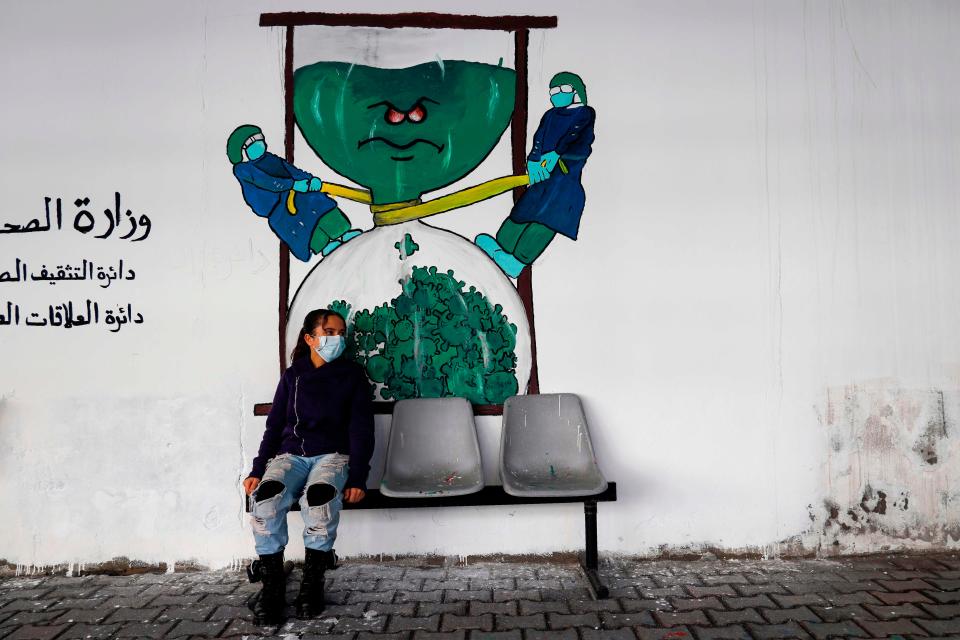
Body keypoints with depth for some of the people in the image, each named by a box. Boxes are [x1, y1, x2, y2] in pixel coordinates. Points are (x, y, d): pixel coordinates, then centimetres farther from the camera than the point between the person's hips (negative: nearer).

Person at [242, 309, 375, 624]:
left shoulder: (352, 374, 8)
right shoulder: (292, 375, 14)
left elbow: (361, 429, 2)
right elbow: (274, 426, 14)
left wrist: (357, 479, -10)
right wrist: (257, 470, 1)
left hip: (332, 455, -2)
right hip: (290, 455, 2)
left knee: (319, 498, -37)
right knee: (265, 498, -32)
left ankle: (312, 582, -17)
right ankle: (272, 585, -16)